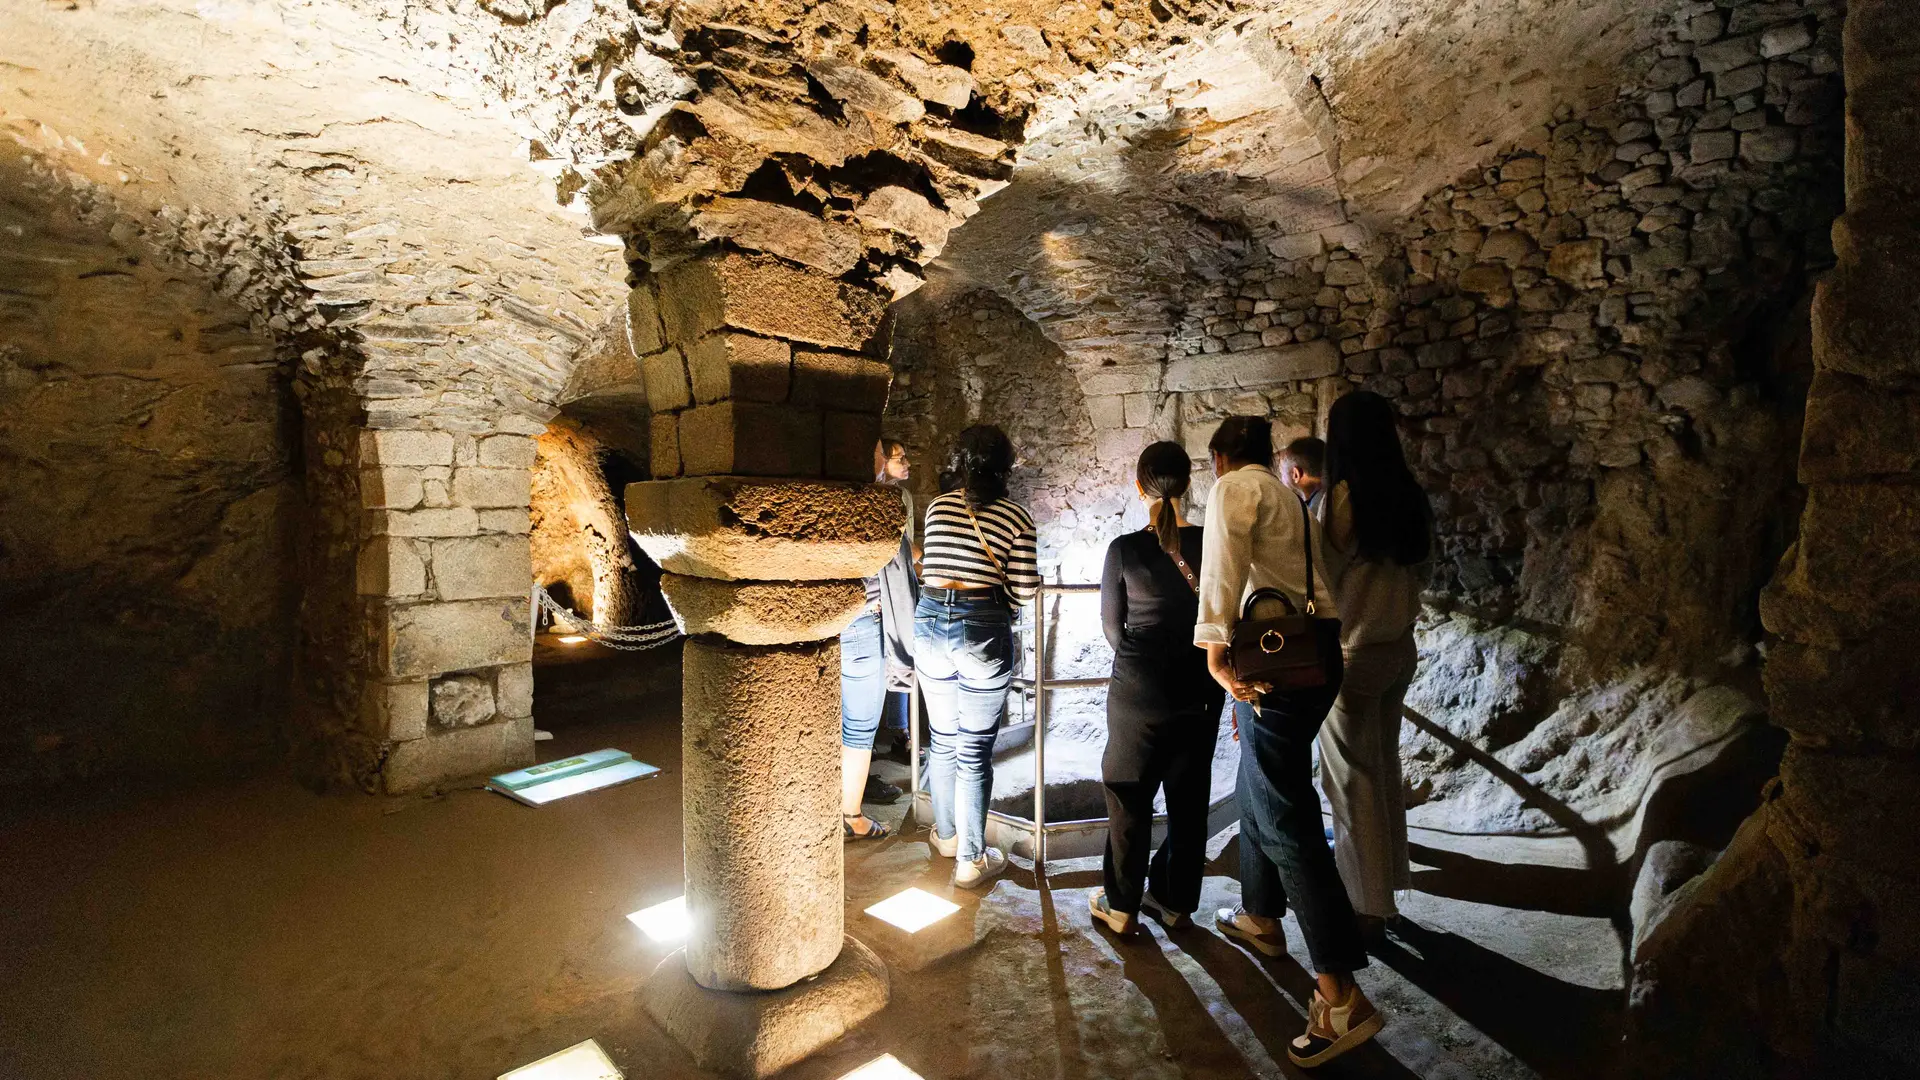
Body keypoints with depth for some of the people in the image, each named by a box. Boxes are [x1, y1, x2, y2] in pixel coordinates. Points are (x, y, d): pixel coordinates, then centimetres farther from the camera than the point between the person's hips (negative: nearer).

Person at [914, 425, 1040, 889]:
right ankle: (970, 860, 16)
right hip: (983, 629, -4)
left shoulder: (937, 507, 5)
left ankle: (947, 835, 38)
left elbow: (927, 567, 13)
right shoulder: (1015, 517, -6)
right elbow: (1023, 592, -7)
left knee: (942, 741, 20)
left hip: (930, 622, 4)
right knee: (975, 752, 6)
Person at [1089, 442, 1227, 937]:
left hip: (1137, 692, -2)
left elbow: (1111, 624, -3)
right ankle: (1176, 902, 29)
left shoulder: (1125, 549, -12)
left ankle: (1122, 905, 22)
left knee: (1129, 798, 12)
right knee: (1189, 801, 16)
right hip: (1198, 691, 3)